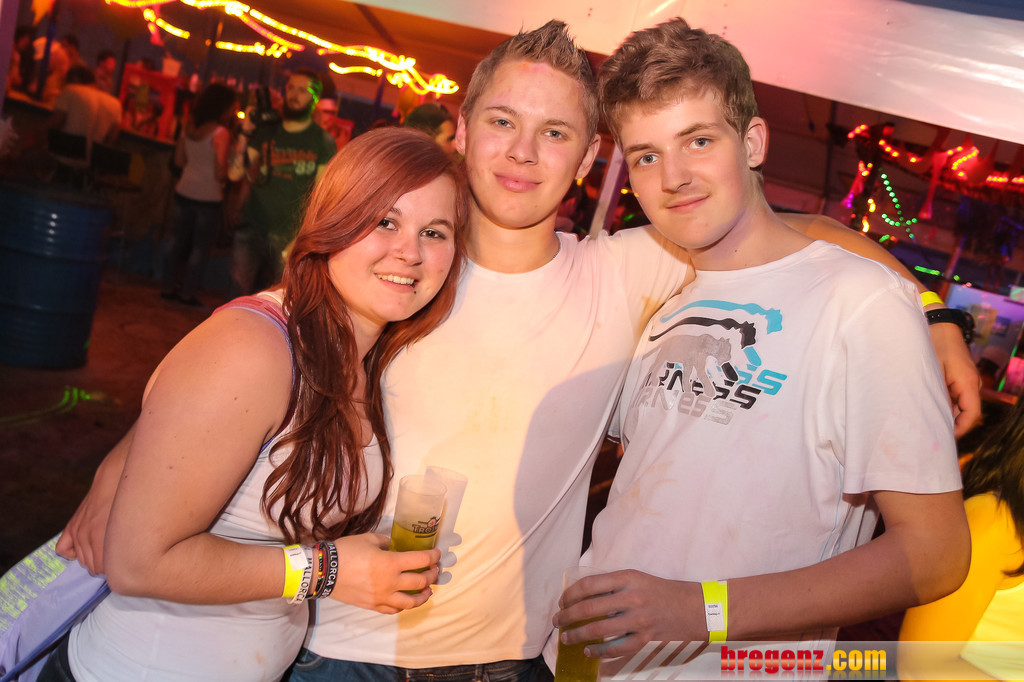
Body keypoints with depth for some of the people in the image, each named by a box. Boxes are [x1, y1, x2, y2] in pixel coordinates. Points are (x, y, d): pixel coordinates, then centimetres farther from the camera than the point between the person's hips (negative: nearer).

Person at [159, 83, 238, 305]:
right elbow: (220, 173, -19)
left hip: (184, 192, 7)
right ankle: (187, 293, 12)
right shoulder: (221, 133, -16)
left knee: (177, 239, 18)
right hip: (209, 197, -7)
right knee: (200, 247, 6)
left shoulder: (189, 127, 4)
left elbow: (179, 160, 13)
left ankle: (168, 287, 25)